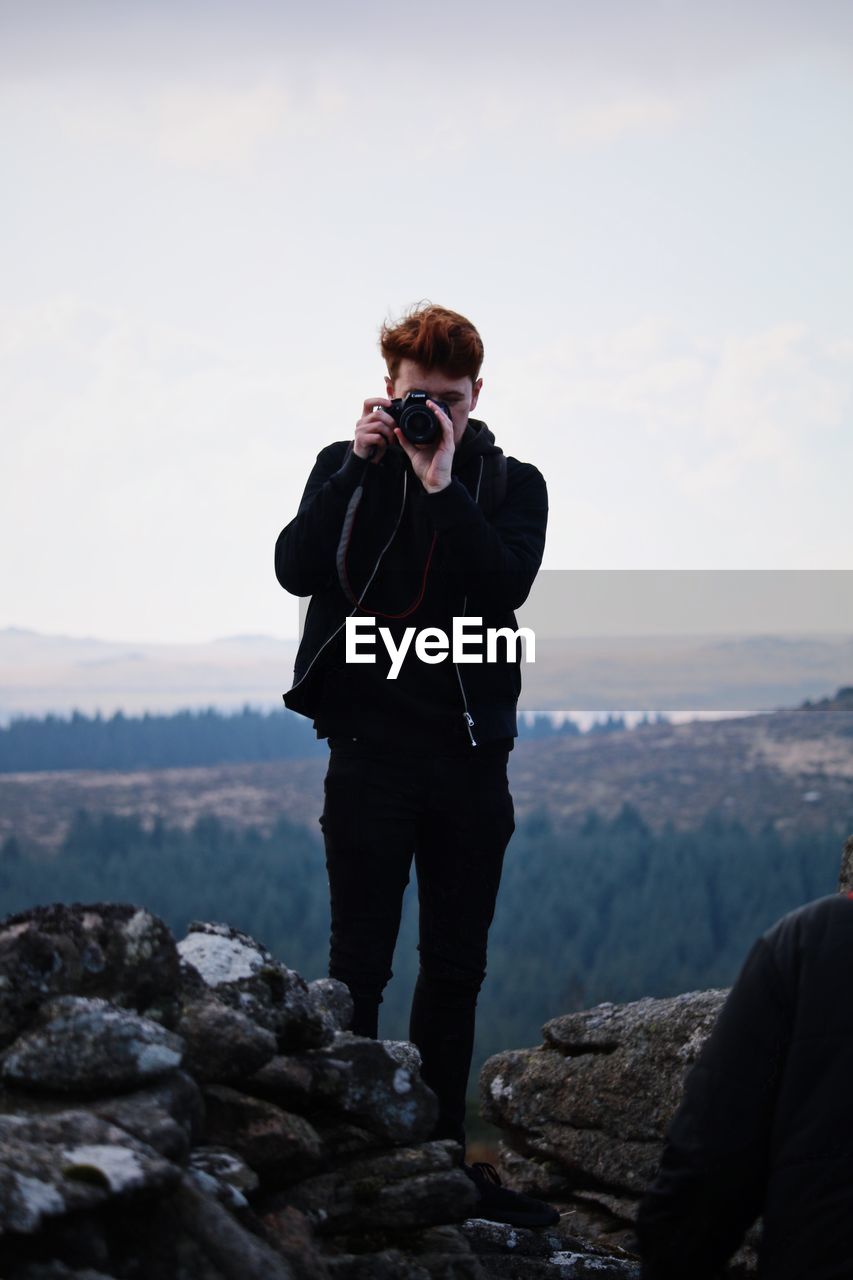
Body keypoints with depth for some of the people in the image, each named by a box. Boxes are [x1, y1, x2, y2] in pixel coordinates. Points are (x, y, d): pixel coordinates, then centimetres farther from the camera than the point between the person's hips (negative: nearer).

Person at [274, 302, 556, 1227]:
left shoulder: (511, 484, 7)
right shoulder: (347, 467, 7)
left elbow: (507, 583, -11)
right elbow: (296, 568, -8)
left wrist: (442, 486, -14)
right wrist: (359, 467, -12)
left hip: (470, 749, 2)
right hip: (371, 743, -2)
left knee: (456, 969, 9)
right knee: (359, 962, -1)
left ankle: (443, 1154, 18)